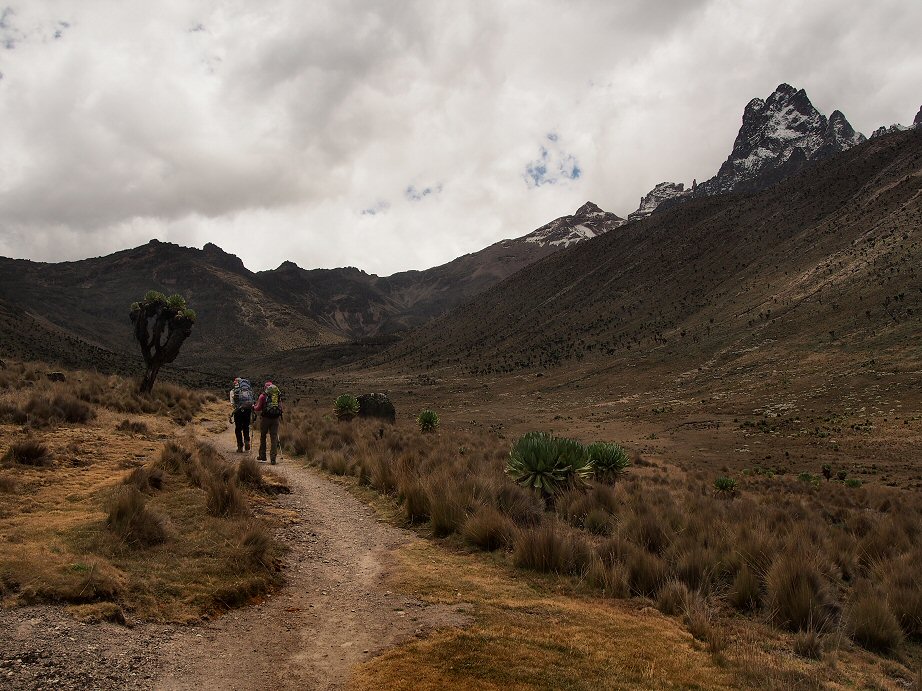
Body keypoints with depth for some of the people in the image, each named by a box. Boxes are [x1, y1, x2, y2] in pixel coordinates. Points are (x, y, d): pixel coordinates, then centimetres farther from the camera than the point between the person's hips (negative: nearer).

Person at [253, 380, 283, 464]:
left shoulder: (263, 395, -2)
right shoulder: (278, 395, 8)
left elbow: (258, 408, -1)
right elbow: (280, 407, 9)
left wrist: (253, 407, 19)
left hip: (265, 418, -2)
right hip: (275, 418, 2)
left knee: (263, 436, 14)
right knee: (274, 438, 4)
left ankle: (262, 456, 22)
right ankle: (273, 458, -2)